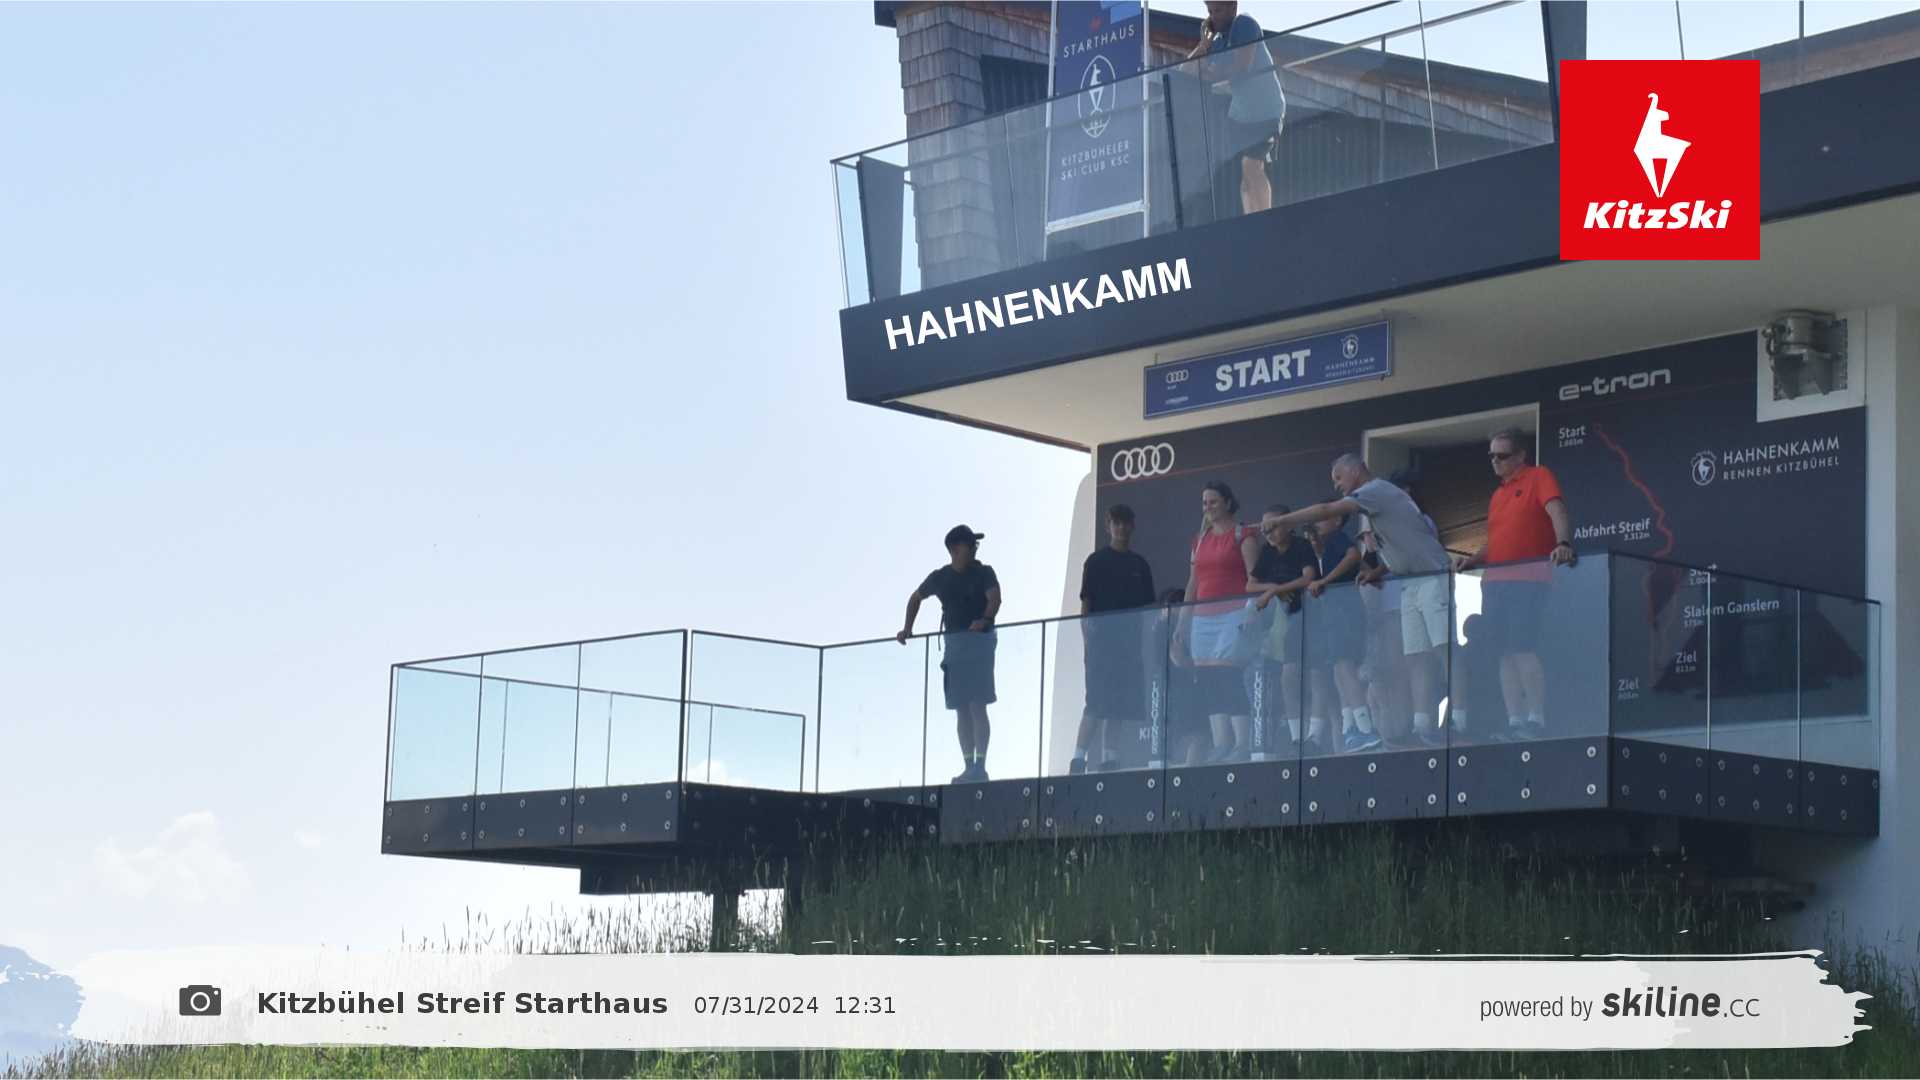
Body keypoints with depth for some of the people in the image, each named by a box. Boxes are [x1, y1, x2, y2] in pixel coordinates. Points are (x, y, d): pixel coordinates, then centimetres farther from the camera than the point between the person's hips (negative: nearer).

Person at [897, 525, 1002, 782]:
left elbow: (995, 599, -16)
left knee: (977, 705, -13)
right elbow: (916, 598, 25)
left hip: (979, 642, -4)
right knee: (962, 710, 4)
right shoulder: (941, 578, 10)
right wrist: (907, 629, 17)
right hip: (953, 644, 4)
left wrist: (985, 619, -35)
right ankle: (969, 767, 7)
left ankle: (980, 766, -16)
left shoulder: (983, 573, 0)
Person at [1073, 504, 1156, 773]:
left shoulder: (1140, 565, 13)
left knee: (1117, 703, 5)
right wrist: (1086, 636, -10)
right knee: (1097, 701, -11)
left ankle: (1107, 759, 9)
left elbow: (1148, 607, 14)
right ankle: (1078, 758, -12)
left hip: (1130, 640, 4)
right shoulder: (1096, 561, 2)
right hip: (1102, 637, -4)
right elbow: (1085, 603, -1)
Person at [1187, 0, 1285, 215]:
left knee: (1252, 165, -20)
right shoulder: (1218, 41, 11)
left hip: (1266, 111, -8)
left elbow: (1243, 65, -21)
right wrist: (1204, 43, -6)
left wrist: (1213, 73, -8)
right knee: (1247, 171, 6)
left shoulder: (1244, 24, -12)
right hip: (1240, 113, 8)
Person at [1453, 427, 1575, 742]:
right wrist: (1473, 560, 9)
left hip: (1527, 580, -8)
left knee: (1522, 648, -15)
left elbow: (1557, 512, -16)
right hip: (1495, 582, 8)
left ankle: (1536, 720, -12)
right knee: (1505, 653, 5)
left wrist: (1563, 544, -33)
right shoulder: (1498, 494, 21)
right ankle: (1514, 722, 8)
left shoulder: (1538, 477, -1)